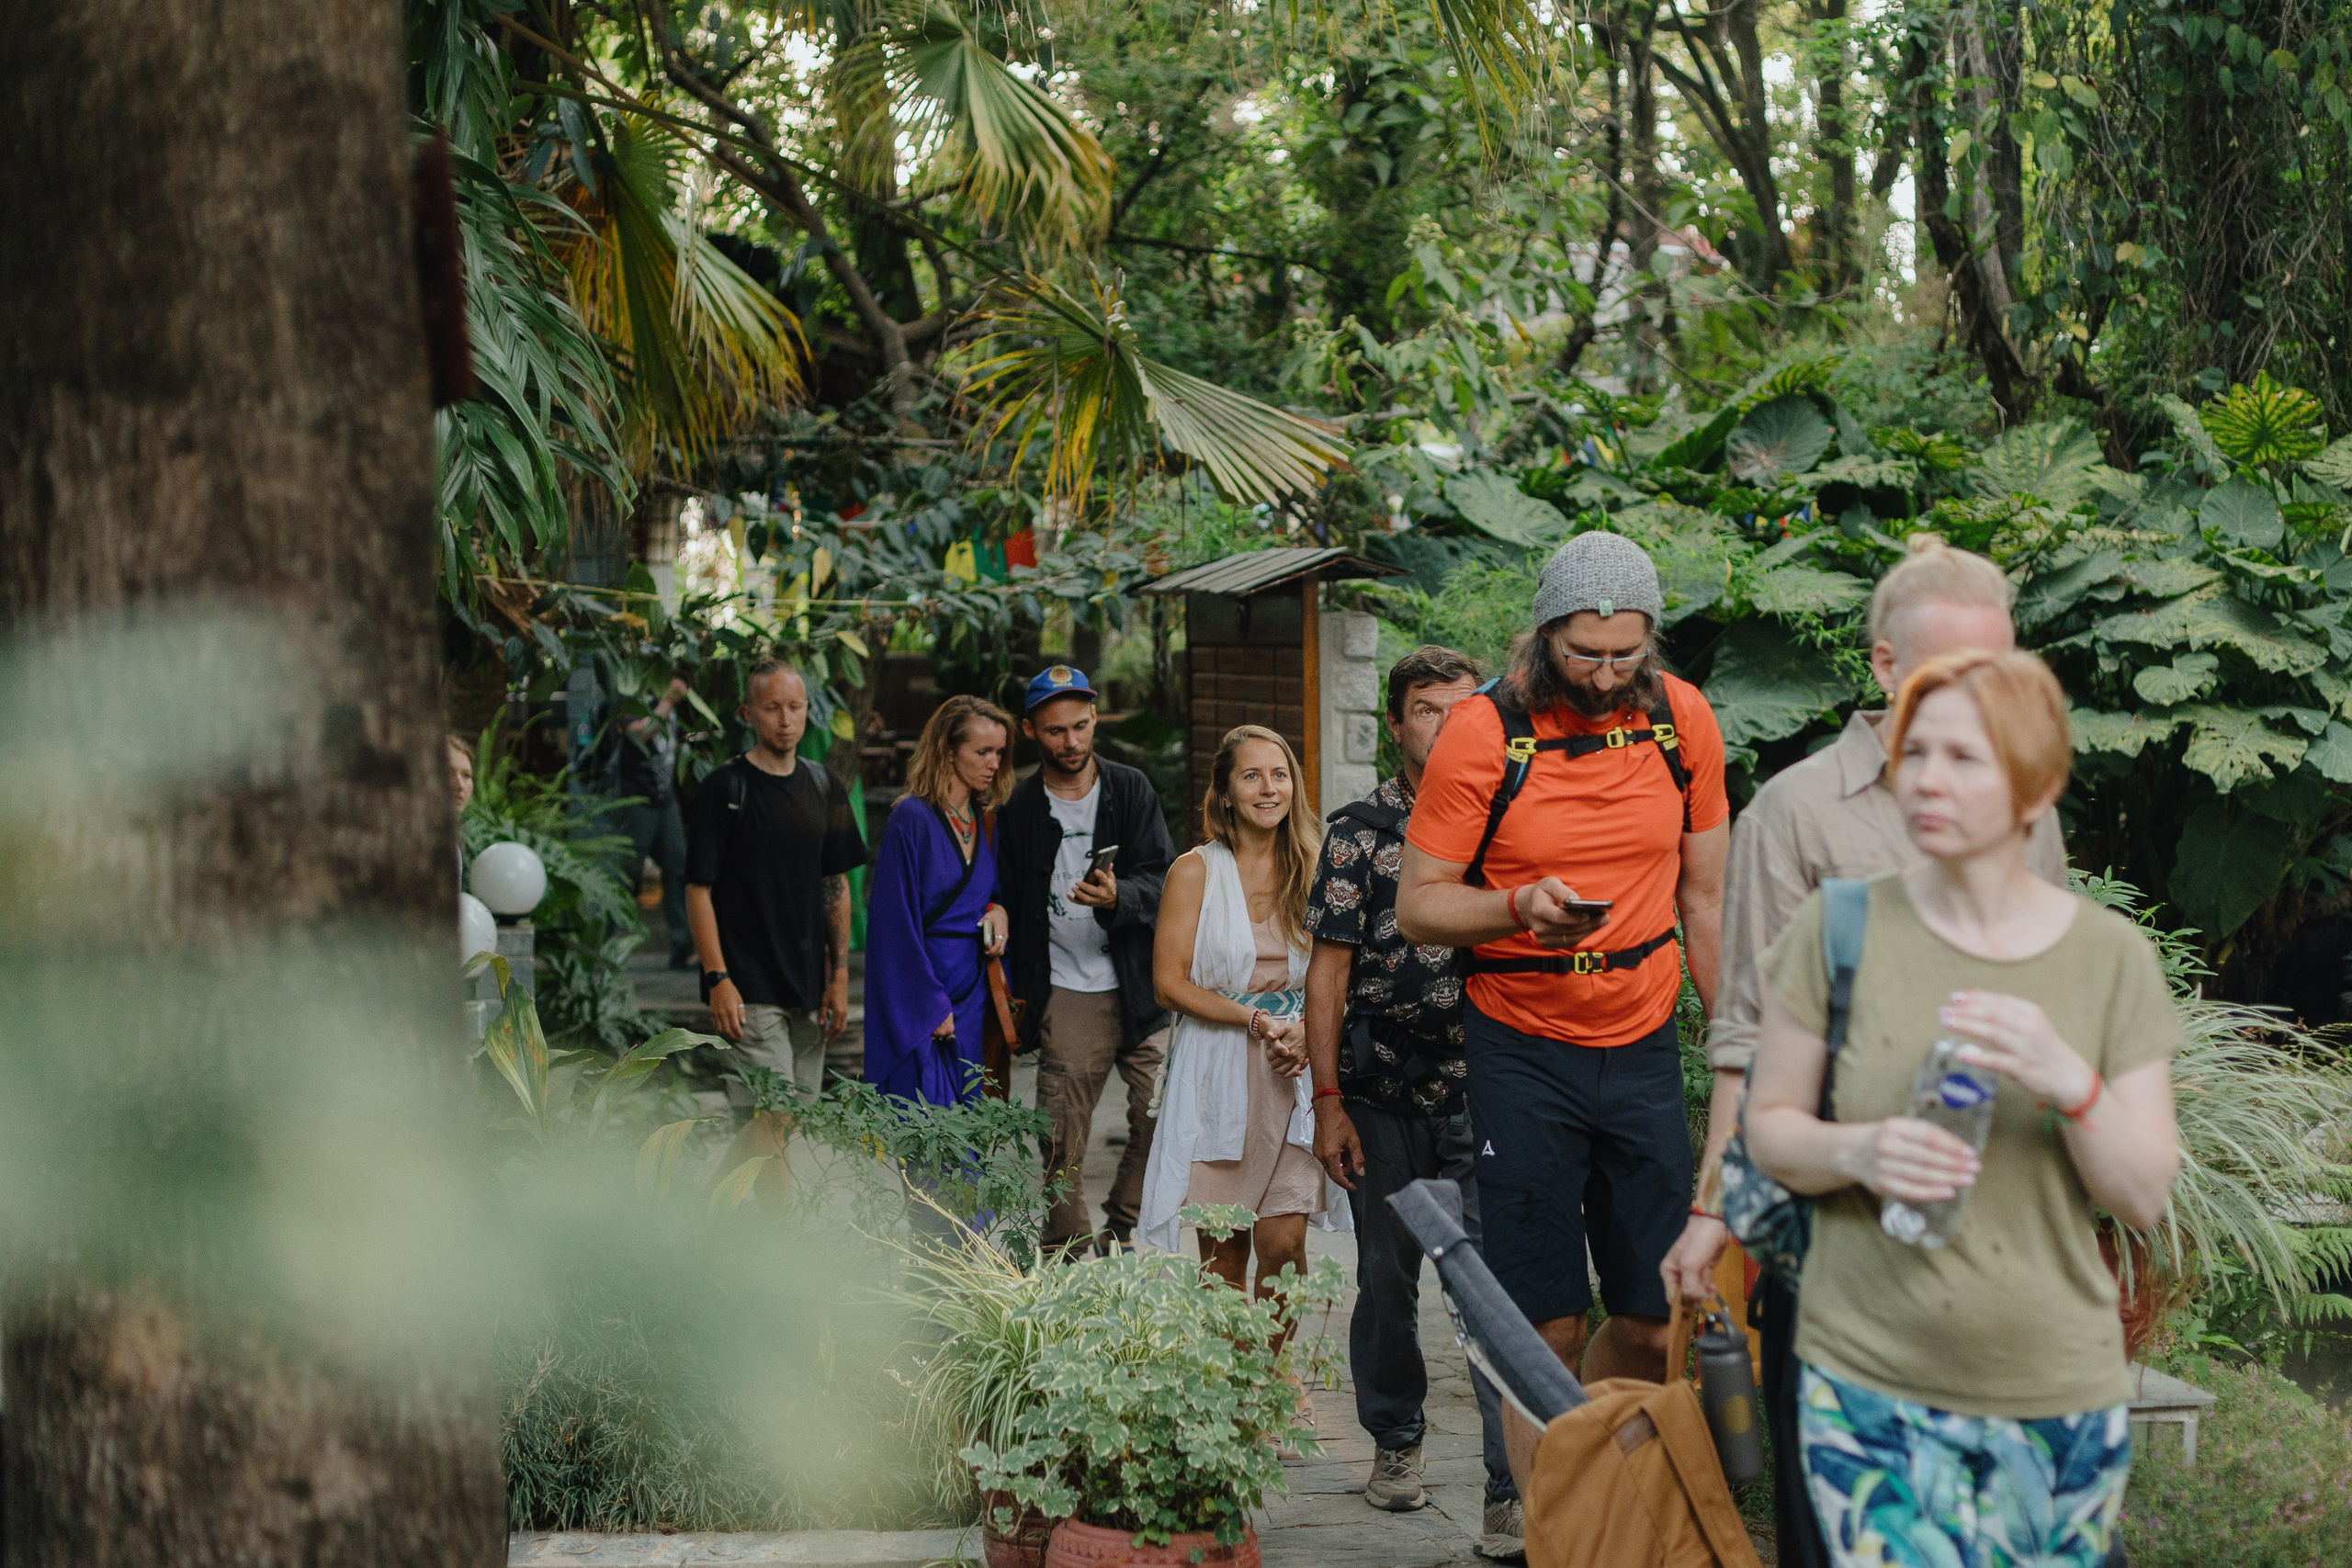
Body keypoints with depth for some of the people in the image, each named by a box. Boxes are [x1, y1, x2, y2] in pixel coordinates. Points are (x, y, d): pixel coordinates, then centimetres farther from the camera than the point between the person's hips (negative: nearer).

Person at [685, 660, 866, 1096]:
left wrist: (840, 976, 9)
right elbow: (698, 889, -8)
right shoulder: (725, 787, -6)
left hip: (810, 989, 6)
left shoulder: (823, 785, 11)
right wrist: (717, 979, -15)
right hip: (749, 992, -6)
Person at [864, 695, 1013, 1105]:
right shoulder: (912, 818, -11)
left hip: (969, 993, 7)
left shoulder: (986, 821, 10)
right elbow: (896, 921, -13)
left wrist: (997, 910, -1)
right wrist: (932, 1006, -13)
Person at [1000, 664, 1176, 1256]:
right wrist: (1017, 991, 1)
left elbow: (1162, 879, -3)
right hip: (1068, 993, -1)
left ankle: (1120, 1236, 14)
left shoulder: (1131, 790, 5)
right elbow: (1008, 903, 11)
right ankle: (1067, 1262, 7)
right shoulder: (1019, 807, 6)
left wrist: (1117, 897, -23)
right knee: (1062, 1142, -3)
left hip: (1140, 987, 1)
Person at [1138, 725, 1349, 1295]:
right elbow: (1171, 984, -4)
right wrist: (1259, 1020, -14)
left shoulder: (1309, 872, 9)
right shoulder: (1195, 872, 0)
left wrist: (1305, 1031, -8)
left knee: (1284, 1244, -5)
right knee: (1223, 1252, 0)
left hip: (1290, 1076, 2)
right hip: (1215, 1073, -2)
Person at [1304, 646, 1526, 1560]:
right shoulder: (1359, 830, 2)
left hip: (1484, 1095, 0)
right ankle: (1396, 1440, 33)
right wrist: (1326, 1102, -5)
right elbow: (1330, 970, 1)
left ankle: (1515, 1491, -4)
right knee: (1387, 1282, 13)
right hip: (1384, 1100, 0)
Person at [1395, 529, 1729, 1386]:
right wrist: (1521, 906, -26)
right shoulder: (1484, 732, -10)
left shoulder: (1683, 718, 2)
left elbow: (1706, 898, 11)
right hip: (1523, 1050, -3)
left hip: (1644, 1044, 3)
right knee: (1547, 1326, -4)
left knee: (1659, 1322, 4)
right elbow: (1417, 904, -7)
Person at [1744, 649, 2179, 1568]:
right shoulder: (1843, 926, -2)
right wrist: (1856, 1151, -18)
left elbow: (2146, 1198, 0)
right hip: (1870, 1388, -2)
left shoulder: (2110, 956, 1)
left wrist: (2068, 1080, -18)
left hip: (2061, 1393, 2)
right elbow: (1768, 1127, 3)